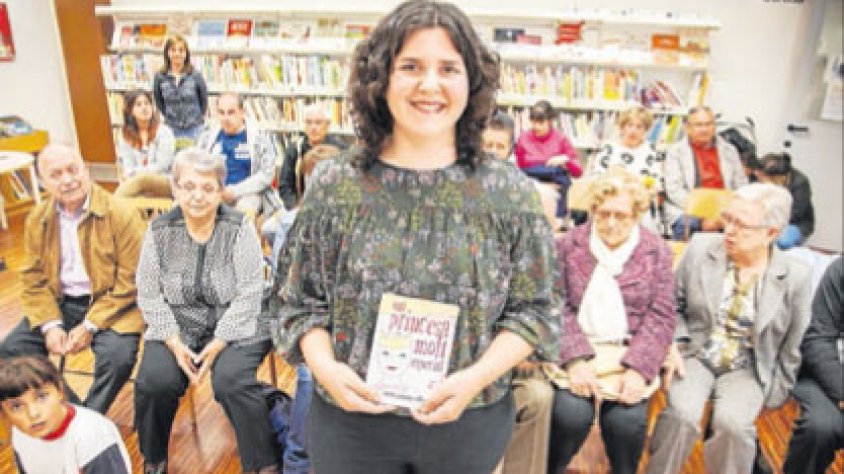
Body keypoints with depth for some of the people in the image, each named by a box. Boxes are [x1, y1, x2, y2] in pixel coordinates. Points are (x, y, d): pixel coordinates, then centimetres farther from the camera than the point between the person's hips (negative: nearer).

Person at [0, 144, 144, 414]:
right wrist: (50, 325, -10)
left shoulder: (121, 215, -13)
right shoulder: (37, 220, 3)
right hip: (61, 303, 5)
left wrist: (91, 326, -18)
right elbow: (33, 280, 6)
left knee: (118, 357, -29)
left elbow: (130, 280, -13)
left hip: (110, 304, -5)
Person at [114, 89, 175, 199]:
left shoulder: (163, 132, 0)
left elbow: (162, 165, -7)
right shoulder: (124, 135, 9)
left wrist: (135, 172, -13)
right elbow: (126, 167, 2)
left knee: (142, 178, -34)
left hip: (165, 183, -3)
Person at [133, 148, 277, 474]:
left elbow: (248, 295, -10)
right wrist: (175, 343, -12)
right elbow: (149, 294, 1)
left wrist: (218, 344, -18)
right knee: (154, 381, -22)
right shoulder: (159, 231, 0)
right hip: (177, 327, 3)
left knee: (232, 382, -27)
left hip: (233, 327, -2)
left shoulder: (239, 228, -8)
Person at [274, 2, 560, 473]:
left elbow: (534, 308, -2)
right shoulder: (333, 185, -4)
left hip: (471, 422, 0)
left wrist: (476, 377, -16)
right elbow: (301, 301, 2)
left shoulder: (511, 191, -6)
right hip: (350, 421, 1)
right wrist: (325, 367, -14)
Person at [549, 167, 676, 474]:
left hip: (629, 353, 1)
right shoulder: (569, 244, 4)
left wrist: (638, 368, -15)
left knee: (625, 420, -22)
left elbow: (661, 317, 0)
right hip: (577, 350, 0)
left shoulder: (657, 252, 6)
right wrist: (575, 359, -16)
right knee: (571, 413, -24)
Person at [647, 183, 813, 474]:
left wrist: (774, 395, 6)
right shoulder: (700, 247, -5)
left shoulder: (796, 277, -7)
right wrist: (673, 345, -7)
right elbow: (674, 304, 6)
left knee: (731, 423, -28)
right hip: (694, 356, 1)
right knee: (681, 415, -26)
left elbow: (791, 348, 4)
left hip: (748, 370, 0)